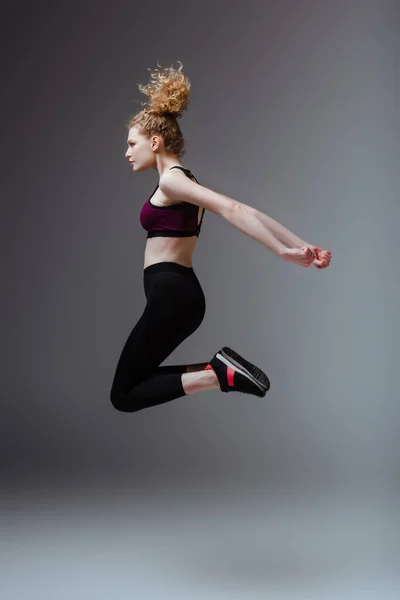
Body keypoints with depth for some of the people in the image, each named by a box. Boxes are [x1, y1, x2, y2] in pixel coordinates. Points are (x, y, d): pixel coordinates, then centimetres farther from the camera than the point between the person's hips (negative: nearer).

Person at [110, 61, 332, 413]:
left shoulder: (171, 180, -11)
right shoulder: (186, 184, 17)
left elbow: (231, 209, -24)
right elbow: (245, 212, 10)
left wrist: (283, 251, -31)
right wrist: (300, 244, 4)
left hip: (169, 295, -10)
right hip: (180, 293, 10)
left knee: (123, 395, -2)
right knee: (136, 377, 21)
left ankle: (217, 375, -15)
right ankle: (221, 369, 7)